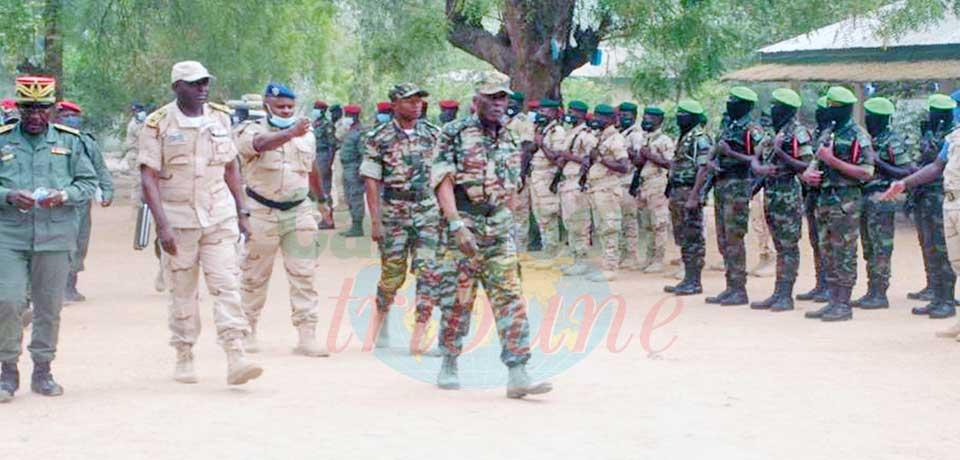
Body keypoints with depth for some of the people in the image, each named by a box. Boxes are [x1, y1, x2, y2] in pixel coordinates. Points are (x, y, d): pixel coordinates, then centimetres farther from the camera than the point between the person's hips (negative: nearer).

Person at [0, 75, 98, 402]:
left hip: (55, 237, 1)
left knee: (49, 307, 6)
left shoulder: (70, 141, 7)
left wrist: (64, 195, -11)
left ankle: (42, 372, 18)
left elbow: (89, 182, 8)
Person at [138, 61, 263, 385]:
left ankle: (235, 358, -14)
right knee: (183, 292, 7)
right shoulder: (159, 124, -6)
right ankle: (183, 358, 20)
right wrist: (162, 225, -18)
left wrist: (242, 212, 13)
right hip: (178, 219, -2)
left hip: (219, 215, 3)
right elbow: (148, 178, -10)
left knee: (226, 284, -8)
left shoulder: (220, 118, 8)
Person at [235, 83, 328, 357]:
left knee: (304, 276, -4)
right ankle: (248, 333, 21)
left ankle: (307, 337, -4)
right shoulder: (250, 131, -6)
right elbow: (264, 144, -30)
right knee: (255, 276, 7)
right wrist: (291, 133, -48)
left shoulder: (306, 134, 11)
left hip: (298, 212, 3)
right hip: (261, 213, -3)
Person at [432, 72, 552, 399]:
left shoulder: (508, 140, 14)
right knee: (459, 300, 4)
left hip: (499, 233, 5)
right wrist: (457, 225, -23)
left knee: (511, 300, -5)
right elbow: (443, 182, -13)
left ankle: (518, 375, -9)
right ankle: (449, 366, 22)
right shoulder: (454, 134, -5)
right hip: (463, 230, -5)